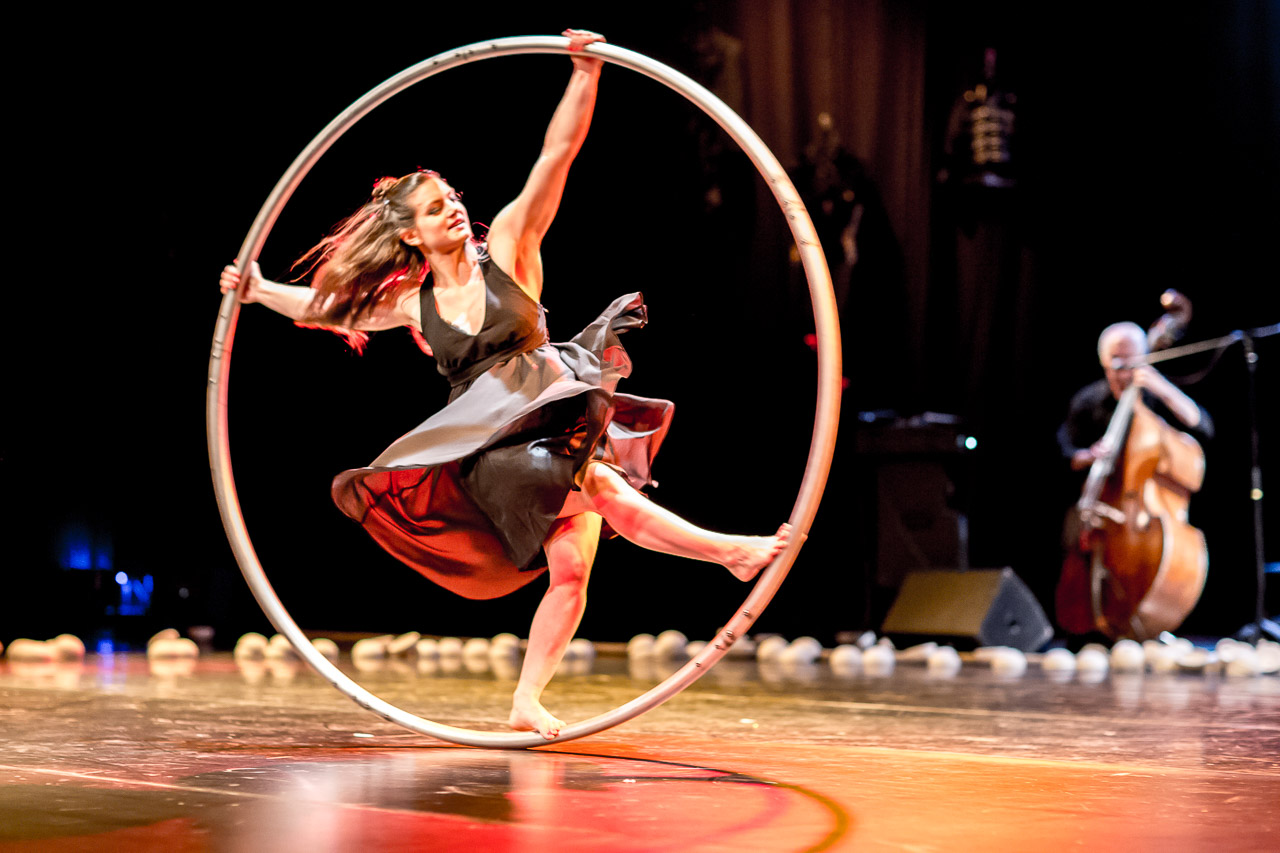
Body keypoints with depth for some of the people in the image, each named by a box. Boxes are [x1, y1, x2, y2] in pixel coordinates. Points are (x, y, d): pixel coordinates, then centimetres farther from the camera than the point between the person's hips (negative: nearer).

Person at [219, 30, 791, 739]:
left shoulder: (506, 246, 4)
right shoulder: (412, 303, 10)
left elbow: (558, 153, -3)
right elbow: (328, 308, 25)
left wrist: (585, 74, -11)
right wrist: (260, 291, 23)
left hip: (559, 419, 1)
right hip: (487, 444, 0)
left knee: (570, 571, -10)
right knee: (606, 493, -28)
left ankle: (525, 703, -1)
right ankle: (727, 550, -20)